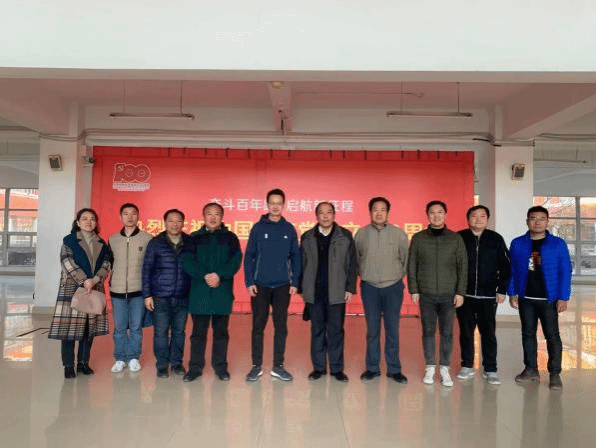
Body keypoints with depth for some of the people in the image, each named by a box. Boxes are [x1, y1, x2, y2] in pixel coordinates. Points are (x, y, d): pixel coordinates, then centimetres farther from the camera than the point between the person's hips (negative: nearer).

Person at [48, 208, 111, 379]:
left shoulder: (101, 244, 12)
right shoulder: (69, 240, 2)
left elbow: (105, 264, 3)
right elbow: (67, 262, -10)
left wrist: (95, 280, -15)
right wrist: (83, 281, -18)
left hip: (95, 289, 4)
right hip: (72, 289, -3)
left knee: (90, 327, 6)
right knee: (70, 326, -3)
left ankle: (83, 362, 18)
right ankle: (68, 365, 8)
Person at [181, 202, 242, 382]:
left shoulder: (230, 237, 6)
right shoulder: (194, 238, 7)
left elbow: (235, 261, -4)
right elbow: (187, 262, -3)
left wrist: (219, 275, -19)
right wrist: (205, 276, -18)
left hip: (223, 292, 0)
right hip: (199, 292, 0)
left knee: (221, 332, 9)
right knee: (198, 332, 7)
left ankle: (221, 367, 20)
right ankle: (195, 367, 18)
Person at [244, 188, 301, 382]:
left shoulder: (289, 229, 4)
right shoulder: (258, 228, 0)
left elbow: (295, 257, 6)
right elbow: (249, 256, 0)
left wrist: (295, 282, 0)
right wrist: (249, 282, -7)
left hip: (283, 286, 1)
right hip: (260, 285, -1)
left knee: (281, 327, 7)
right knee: (258, 326, 4)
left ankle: (278, 366, 18)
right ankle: (257, 366, 17)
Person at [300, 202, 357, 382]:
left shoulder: (345, 236, 1)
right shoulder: (307, 237, 5)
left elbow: (351, 264, 1)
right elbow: (302, 264, 5)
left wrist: (350, 288, -4)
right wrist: (302, 289, 3)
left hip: (336, 292, -1)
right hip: (314, 292, 1)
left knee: (336, 330, 6)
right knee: (317, 330, 10)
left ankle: (337, 368, 18)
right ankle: (318, 367, 21)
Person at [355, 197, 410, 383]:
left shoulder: (399, 234, -3)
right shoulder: (361, 233, -1)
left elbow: (405, 259, 5)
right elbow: (355, 258, 9)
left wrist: (397, 276, 7)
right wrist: (365, 274, 9)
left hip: (393, 287, 0)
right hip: (369, 288, 1)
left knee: (392, 330, 5)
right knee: (372, 330, 8)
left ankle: (394, 369, 19)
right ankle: (372, 368, 20)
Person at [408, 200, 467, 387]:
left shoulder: (456, 238, 2)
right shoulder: (418, 238, 1)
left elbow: (462, 266, 2)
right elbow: (411, 265, 2)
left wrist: (460, 292, -3)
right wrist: (413, 290, -3)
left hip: (449, 294, 0)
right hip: (426, 294, 0)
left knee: (447, 333, 6)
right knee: (428, 331, 7)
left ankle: (445, 368, 18)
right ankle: (430, 367, 19)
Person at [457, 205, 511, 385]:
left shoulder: (496, 239, 3)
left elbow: (506, 266, 5)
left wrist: (502, 290, 0)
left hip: (488, 296, 0)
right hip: (464, 295, 0)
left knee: (488, 333, 4)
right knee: (466, 332, 9)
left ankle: (490, 370, 17)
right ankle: (467, 366, 23)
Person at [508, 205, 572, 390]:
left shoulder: (558, 244, -2)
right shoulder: (517, 243, 3)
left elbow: (565, 271, -3)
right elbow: (511, 270, 5)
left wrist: (563, 297, -8)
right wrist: (512, 293, 1)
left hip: (549, 298, -2)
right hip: (525, 298, 2)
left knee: (552, 335, 2)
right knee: (528, 334, 11)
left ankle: (555, 373, 14)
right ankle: (531, 369, 23)